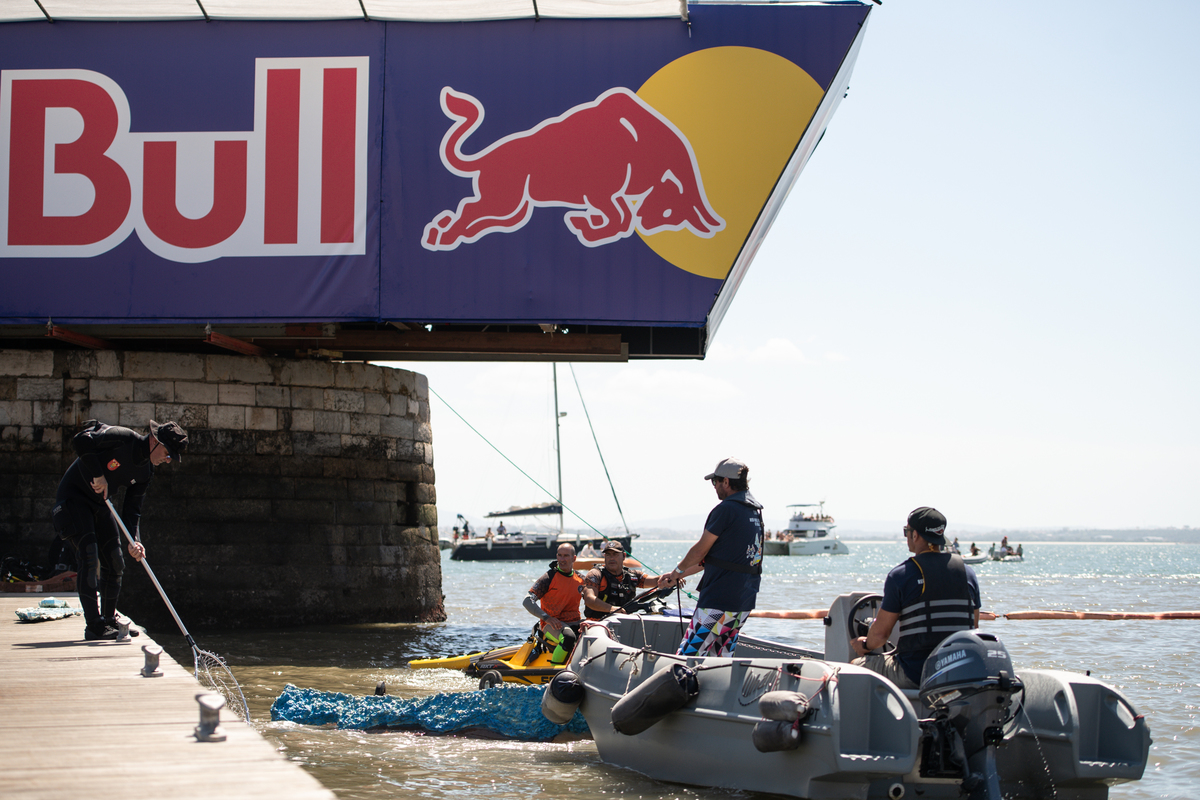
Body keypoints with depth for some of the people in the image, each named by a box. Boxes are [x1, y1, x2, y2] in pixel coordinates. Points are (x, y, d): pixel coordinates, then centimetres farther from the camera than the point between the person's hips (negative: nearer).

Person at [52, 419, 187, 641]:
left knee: (114, 562, 7)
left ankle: (109, 623, 19)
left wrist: (134, 540, -18)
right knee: (89, 557, -18)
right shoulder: (122, 438, -23)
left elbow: (132, 509, -1)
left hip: (100, 504, 9)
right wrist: (97, 475, -28)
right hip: (73, 498, -9)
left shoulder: (146, 472, 1)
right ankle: (94, 626, -19)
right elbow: (81, 441, -32)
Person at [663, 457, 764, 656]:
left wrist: (678, 570, 15)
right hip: (746, 601, 9)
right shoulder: (755, 511, 17)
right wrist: (681, 575, 28)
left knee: (688, 655, -8)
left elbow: (701, 550, -5)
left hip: (719, 599, -9)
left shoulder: (726, 509, -12)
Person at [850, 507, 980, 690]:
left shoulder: (900, 575, -8)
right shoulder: (968, 573, 6)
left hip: (915, 675, -6)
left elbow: (880, 634, -3)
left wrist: (866, 645, 20)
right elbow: (973, 628, 14)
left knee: (856, 666, 17)